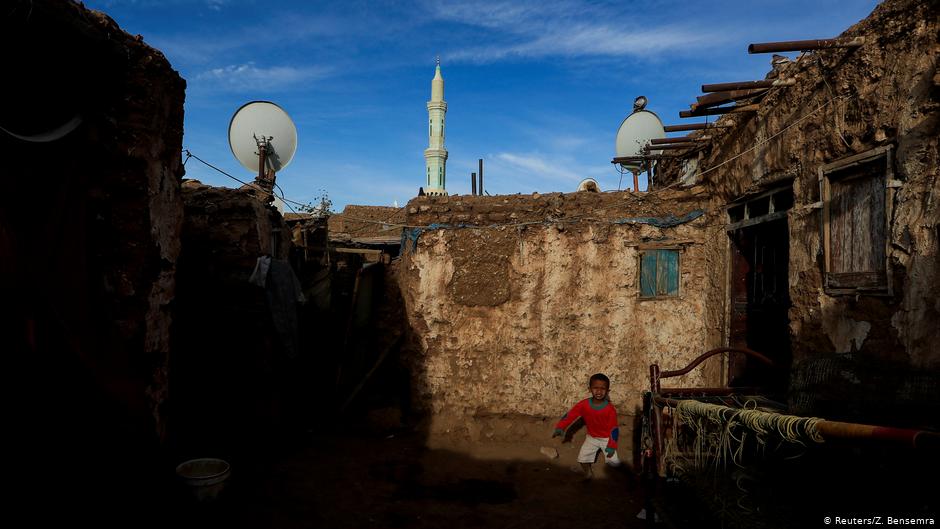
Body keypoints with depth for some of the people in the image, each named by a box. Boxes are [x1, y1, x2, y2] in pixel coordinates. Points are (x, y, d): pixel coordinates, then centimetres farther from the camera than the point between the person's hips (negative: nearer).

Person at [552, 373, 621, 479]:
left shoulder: (610, 409, -25)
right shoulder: (584, 404, -19)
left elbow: (614, 429, -19)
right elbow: (570, 415, -17)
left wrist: (611, 446, -20)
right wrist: (560, 427, -28)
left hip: (606, 438, -2)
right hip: (591, 437, 2)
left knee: (614, 462, -11)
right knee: (582, 458, -6)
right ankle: (588, 472, 24)